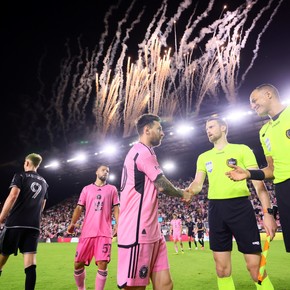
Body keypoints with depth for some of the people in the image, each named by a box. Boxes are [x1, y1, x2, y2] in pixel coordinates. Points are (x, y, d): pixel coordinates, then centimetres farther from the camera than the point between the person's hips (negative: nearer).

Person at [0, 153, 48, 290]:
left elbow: (13, 196, -12)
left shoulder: (20, 176, 2)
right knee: (30, 264, 1)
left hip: (15, 222, -4)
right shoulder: (44, 182, 18)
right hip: (34, 225, 4)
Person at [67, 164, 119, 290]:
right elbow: (79, 208, 11)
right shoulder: (86, 189, 14)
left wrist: (117, 224, -5)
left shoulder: (112, 189, 12)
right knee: (78, 263, 5)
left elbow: (116, 208, 8)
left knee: (102, 264, -8)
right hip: (87, 232, 2)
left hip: (105, 232, -1)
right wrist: (73, 223, -3)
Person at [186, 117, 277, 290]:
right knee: (222, 268, 8)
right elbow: (198, 184, 12)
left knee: (255, 267, -1)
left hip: (240, 206, -3)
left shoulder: (242, 149, 4)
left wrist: (268, 212, -11)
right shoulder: (203, 157, 15)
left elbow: (258, 182, -1)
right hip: (216, 210, 4)